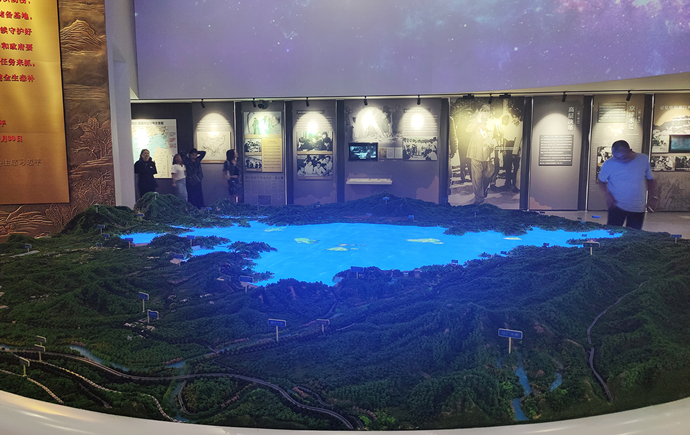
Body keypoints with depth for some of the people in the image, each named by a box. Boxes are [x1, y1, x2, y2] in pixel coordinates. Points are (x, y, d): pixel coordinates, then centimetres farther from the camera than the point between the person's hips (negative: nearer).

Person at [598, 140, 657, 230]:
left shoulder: (644, 160, -1)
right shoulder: (609, 164, -8)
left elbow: (650, 180, 10)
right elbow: (601, 181, 6)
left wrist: (653, 198, -1)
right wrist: (608, 195, -10)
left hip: (638, 209, 2)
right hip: (617, 207, -2)